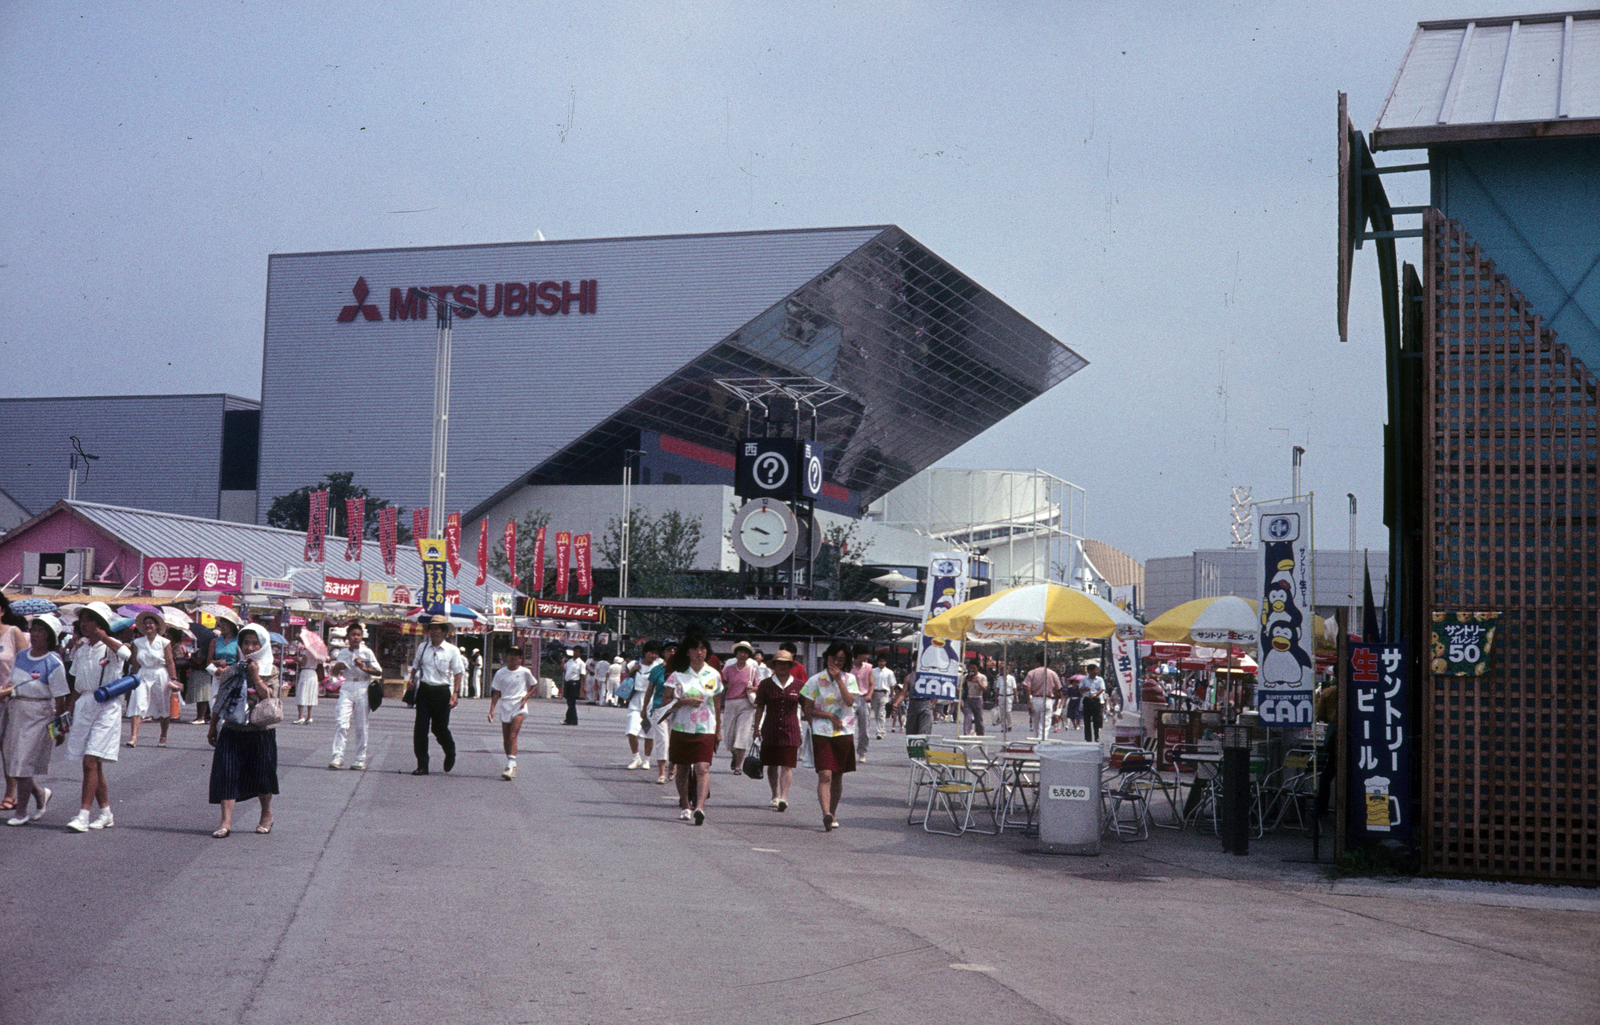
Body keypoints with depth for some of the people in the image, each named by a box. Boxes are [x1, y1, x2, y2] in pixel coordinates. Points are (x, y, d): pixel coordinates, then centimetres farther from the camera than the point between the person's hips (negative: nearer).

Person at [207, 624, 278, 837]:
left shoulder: (270, 672, 1)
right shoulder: (233, 670, 8)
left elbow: (269, 697, -14)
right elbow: (220, 700, 13)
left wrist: (255, 676, -17)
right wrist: (213, 727, 13)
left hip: (260, 732, -2)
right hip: (232, 730, 2)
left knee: (261, 776, 7)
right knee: (227, 774, -8)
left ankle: (266, 815, 28)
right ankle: (226, 821, -9)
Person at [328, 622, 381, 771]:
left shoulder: (367, 652, 1)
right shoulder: (342, 653, 9)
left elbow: (379, 672, -1)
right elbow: (336, 672, 17)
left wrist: (364, 668, -16)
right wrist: (336, 667, -5)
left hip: (363, 688, -2)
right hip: (347, 687, 2)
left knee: (361, 726, 2)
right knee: (341, 722, -12)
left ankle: (360, 759, 10)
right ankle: (338, 757, -14)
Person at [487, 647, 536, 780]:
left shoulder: (525, 672, 0)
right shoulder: (500, 673, 5)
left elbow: (534, 685, 14)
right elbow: (496, 692, 7)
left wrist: (526, 696, -3)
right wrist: (492, 710, -1)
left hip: (519, 706, -3)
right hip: (504, 706, 3)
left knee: (513, 736, -16)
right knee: (506, 739, 6)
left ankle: (511, 766, -24)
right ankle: (512, 766, 21)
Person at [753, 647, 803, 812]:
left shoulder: (798, 685, 4)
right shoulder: (766, 684, 4)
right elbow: (760, 708, 6)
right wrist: (757, 727, 2)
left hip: (790, 730, -1)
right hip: (770, 730, 1)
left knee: (787, 765, -9)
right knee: (772, 765, 9)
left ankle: (784, 798, -14)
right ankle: (775, 795, 25)